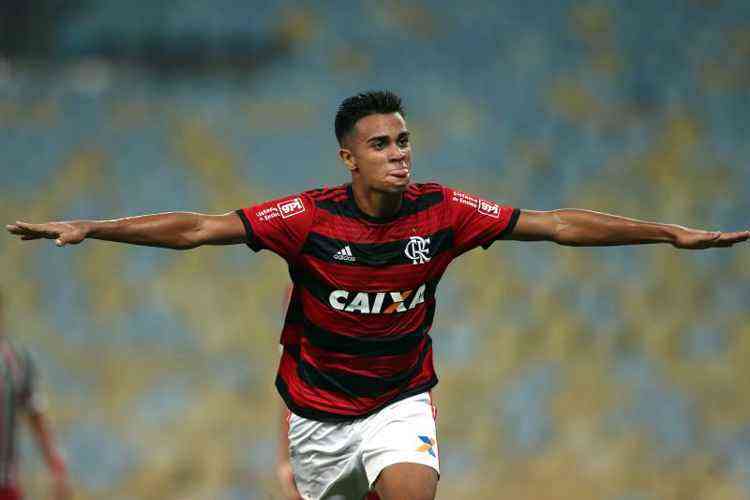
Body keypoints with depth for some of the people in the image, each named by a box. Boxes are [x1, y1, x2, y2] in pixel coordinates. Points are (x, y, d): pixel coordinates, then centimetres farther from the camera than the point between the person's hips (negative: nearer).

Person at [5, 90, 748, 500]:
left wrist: (671, 234, -10)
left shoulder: (441, 212, -12)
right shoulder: (309, 218, -17)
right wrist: (88, 229, -25)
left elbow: (558, 224, -8)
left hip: (401, 402, 0)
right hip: (319, 405, 0)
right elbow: (196, 229, -18)